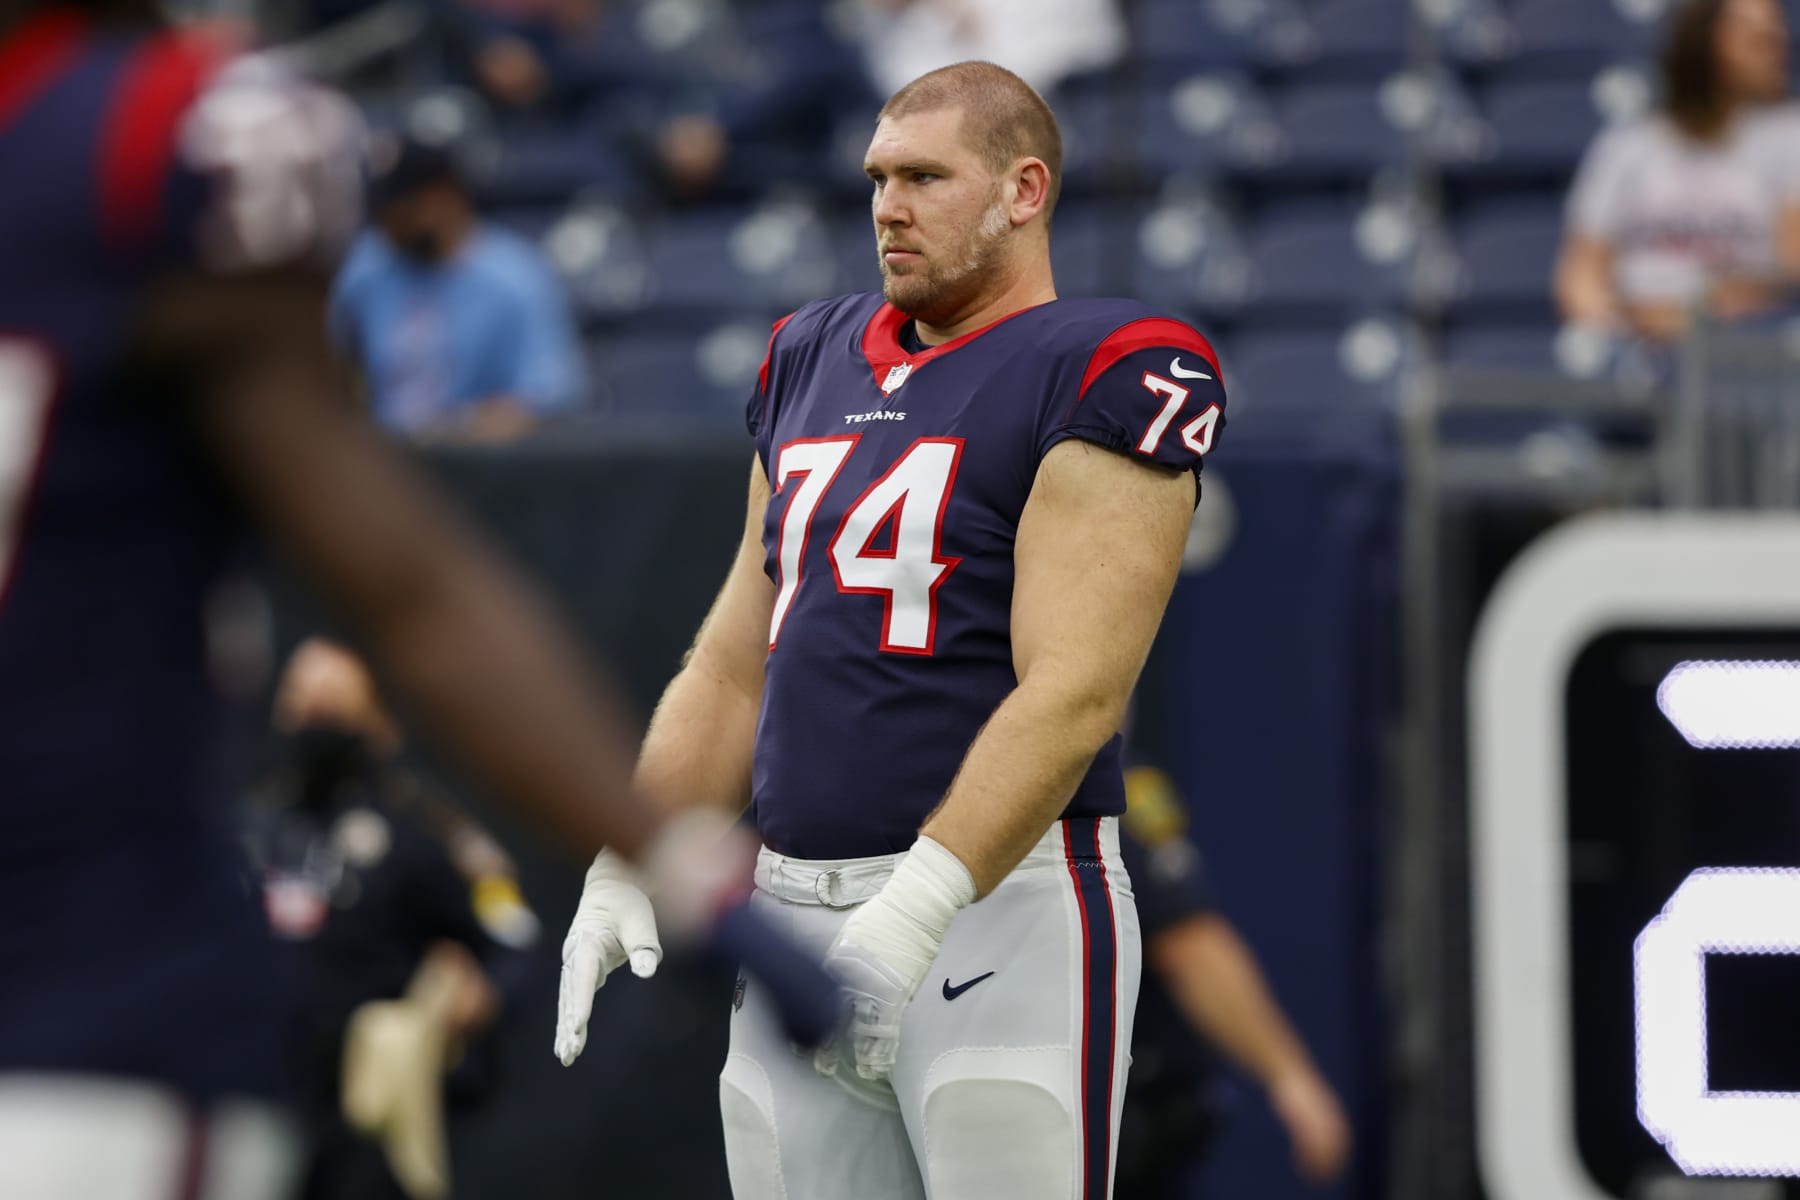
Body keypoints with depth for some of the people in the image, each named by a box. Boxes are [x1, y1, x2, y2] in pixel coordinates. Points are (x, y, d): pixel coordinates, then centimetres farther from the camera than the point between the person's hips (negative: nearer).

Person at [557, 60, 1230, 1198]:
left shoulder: (1108, 375, -8)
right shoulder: (813, 359, 16)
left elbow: (1072, 695, -18)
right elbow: (735, 670, 19)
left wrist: (919, 909, -28)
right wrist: (624, 876, 9)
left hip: (1002, 904, -7)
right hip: (794, 918, 7)